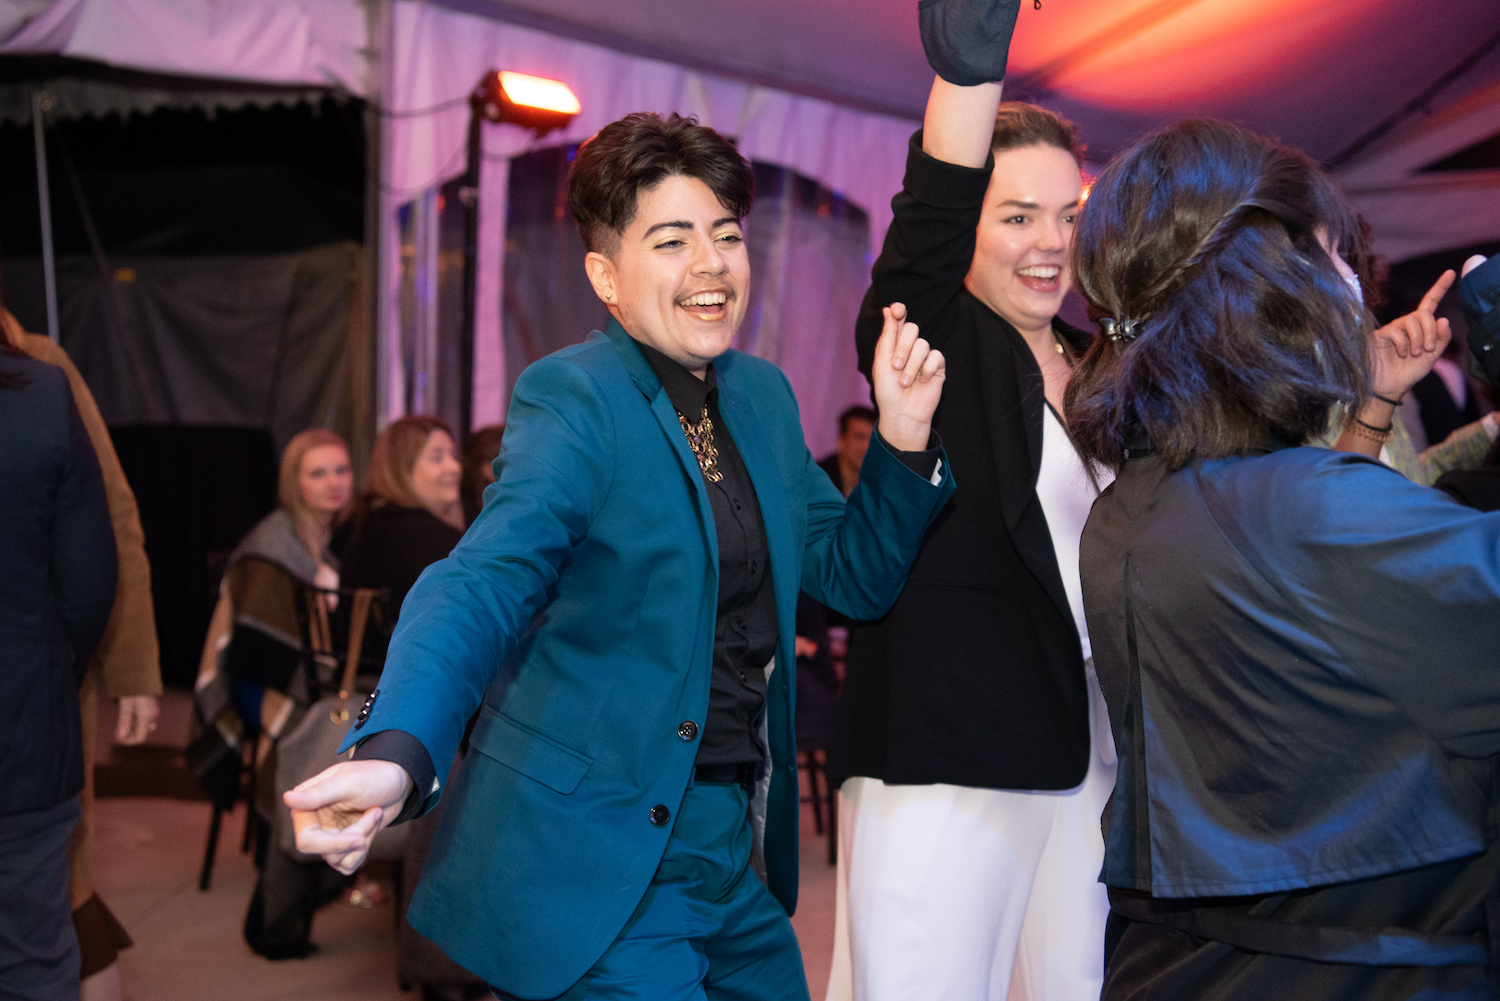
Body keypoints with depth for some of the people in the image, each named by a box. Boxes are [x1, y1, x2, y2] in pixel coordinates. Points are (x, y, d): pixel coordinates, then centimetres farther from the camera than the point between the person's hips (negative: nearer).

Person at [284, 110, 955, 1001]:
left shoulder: (763, 394, 7)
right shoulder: (570, 398, -14)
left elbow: (857, 577, 13)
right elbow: (489, 579, -27)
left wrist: (902, 434, -4)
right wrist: (397, 758, -44)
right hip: (599, 861, -7)